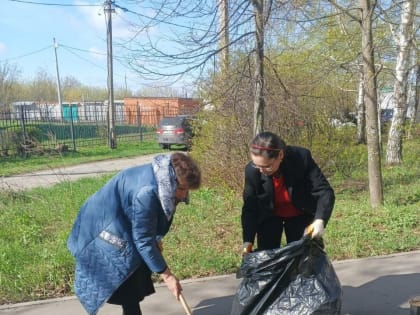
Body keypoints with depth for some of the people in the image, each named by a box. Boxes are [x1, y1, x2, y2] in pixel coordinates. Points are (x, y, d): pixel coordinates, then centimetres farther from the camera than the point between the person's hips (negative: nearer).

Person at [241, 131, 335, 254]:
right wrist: (248, 240, -23)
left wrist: (320, 220, -46)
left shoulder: (302, 158, -32)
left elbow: (324, 191, -28)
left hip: (300, 215, -1)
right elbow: (250, 207, -14)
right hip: (269, 217, 1)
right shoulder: (252, 170, -26)